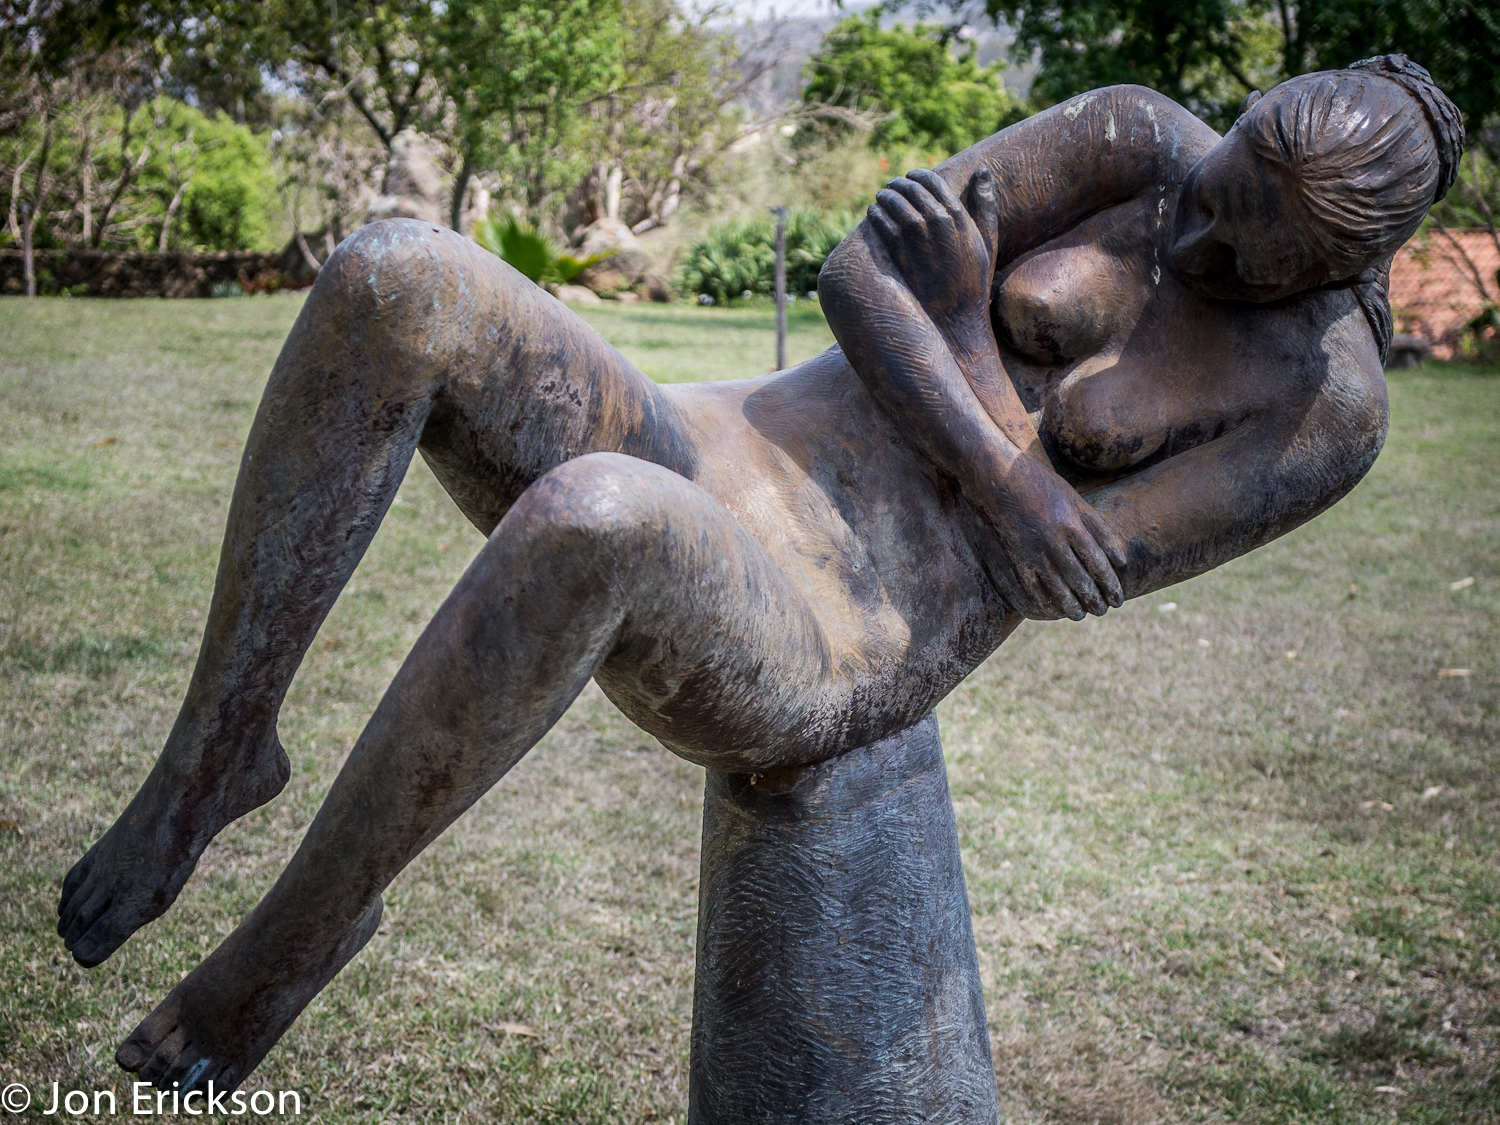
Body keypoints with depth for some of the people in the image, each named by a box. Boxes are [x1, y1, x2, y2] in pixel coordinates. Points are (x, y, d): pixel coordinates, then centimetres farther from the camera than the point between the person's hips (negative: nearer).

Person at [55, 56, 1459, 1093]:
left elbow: (1057, 576, -6)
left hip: (793, 661, -5)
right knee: (390, 280, -23)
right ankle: (219, 745, -9)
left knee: (594, 521, -42)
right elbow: (858, 269, -1)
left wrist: (964, 324, -4)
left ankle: (308, 915, -16)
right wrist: (1005, 479, -14)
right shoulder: (1139, 139, 7)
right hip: (707, 470, 5)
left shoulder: (1328, 408, -3)